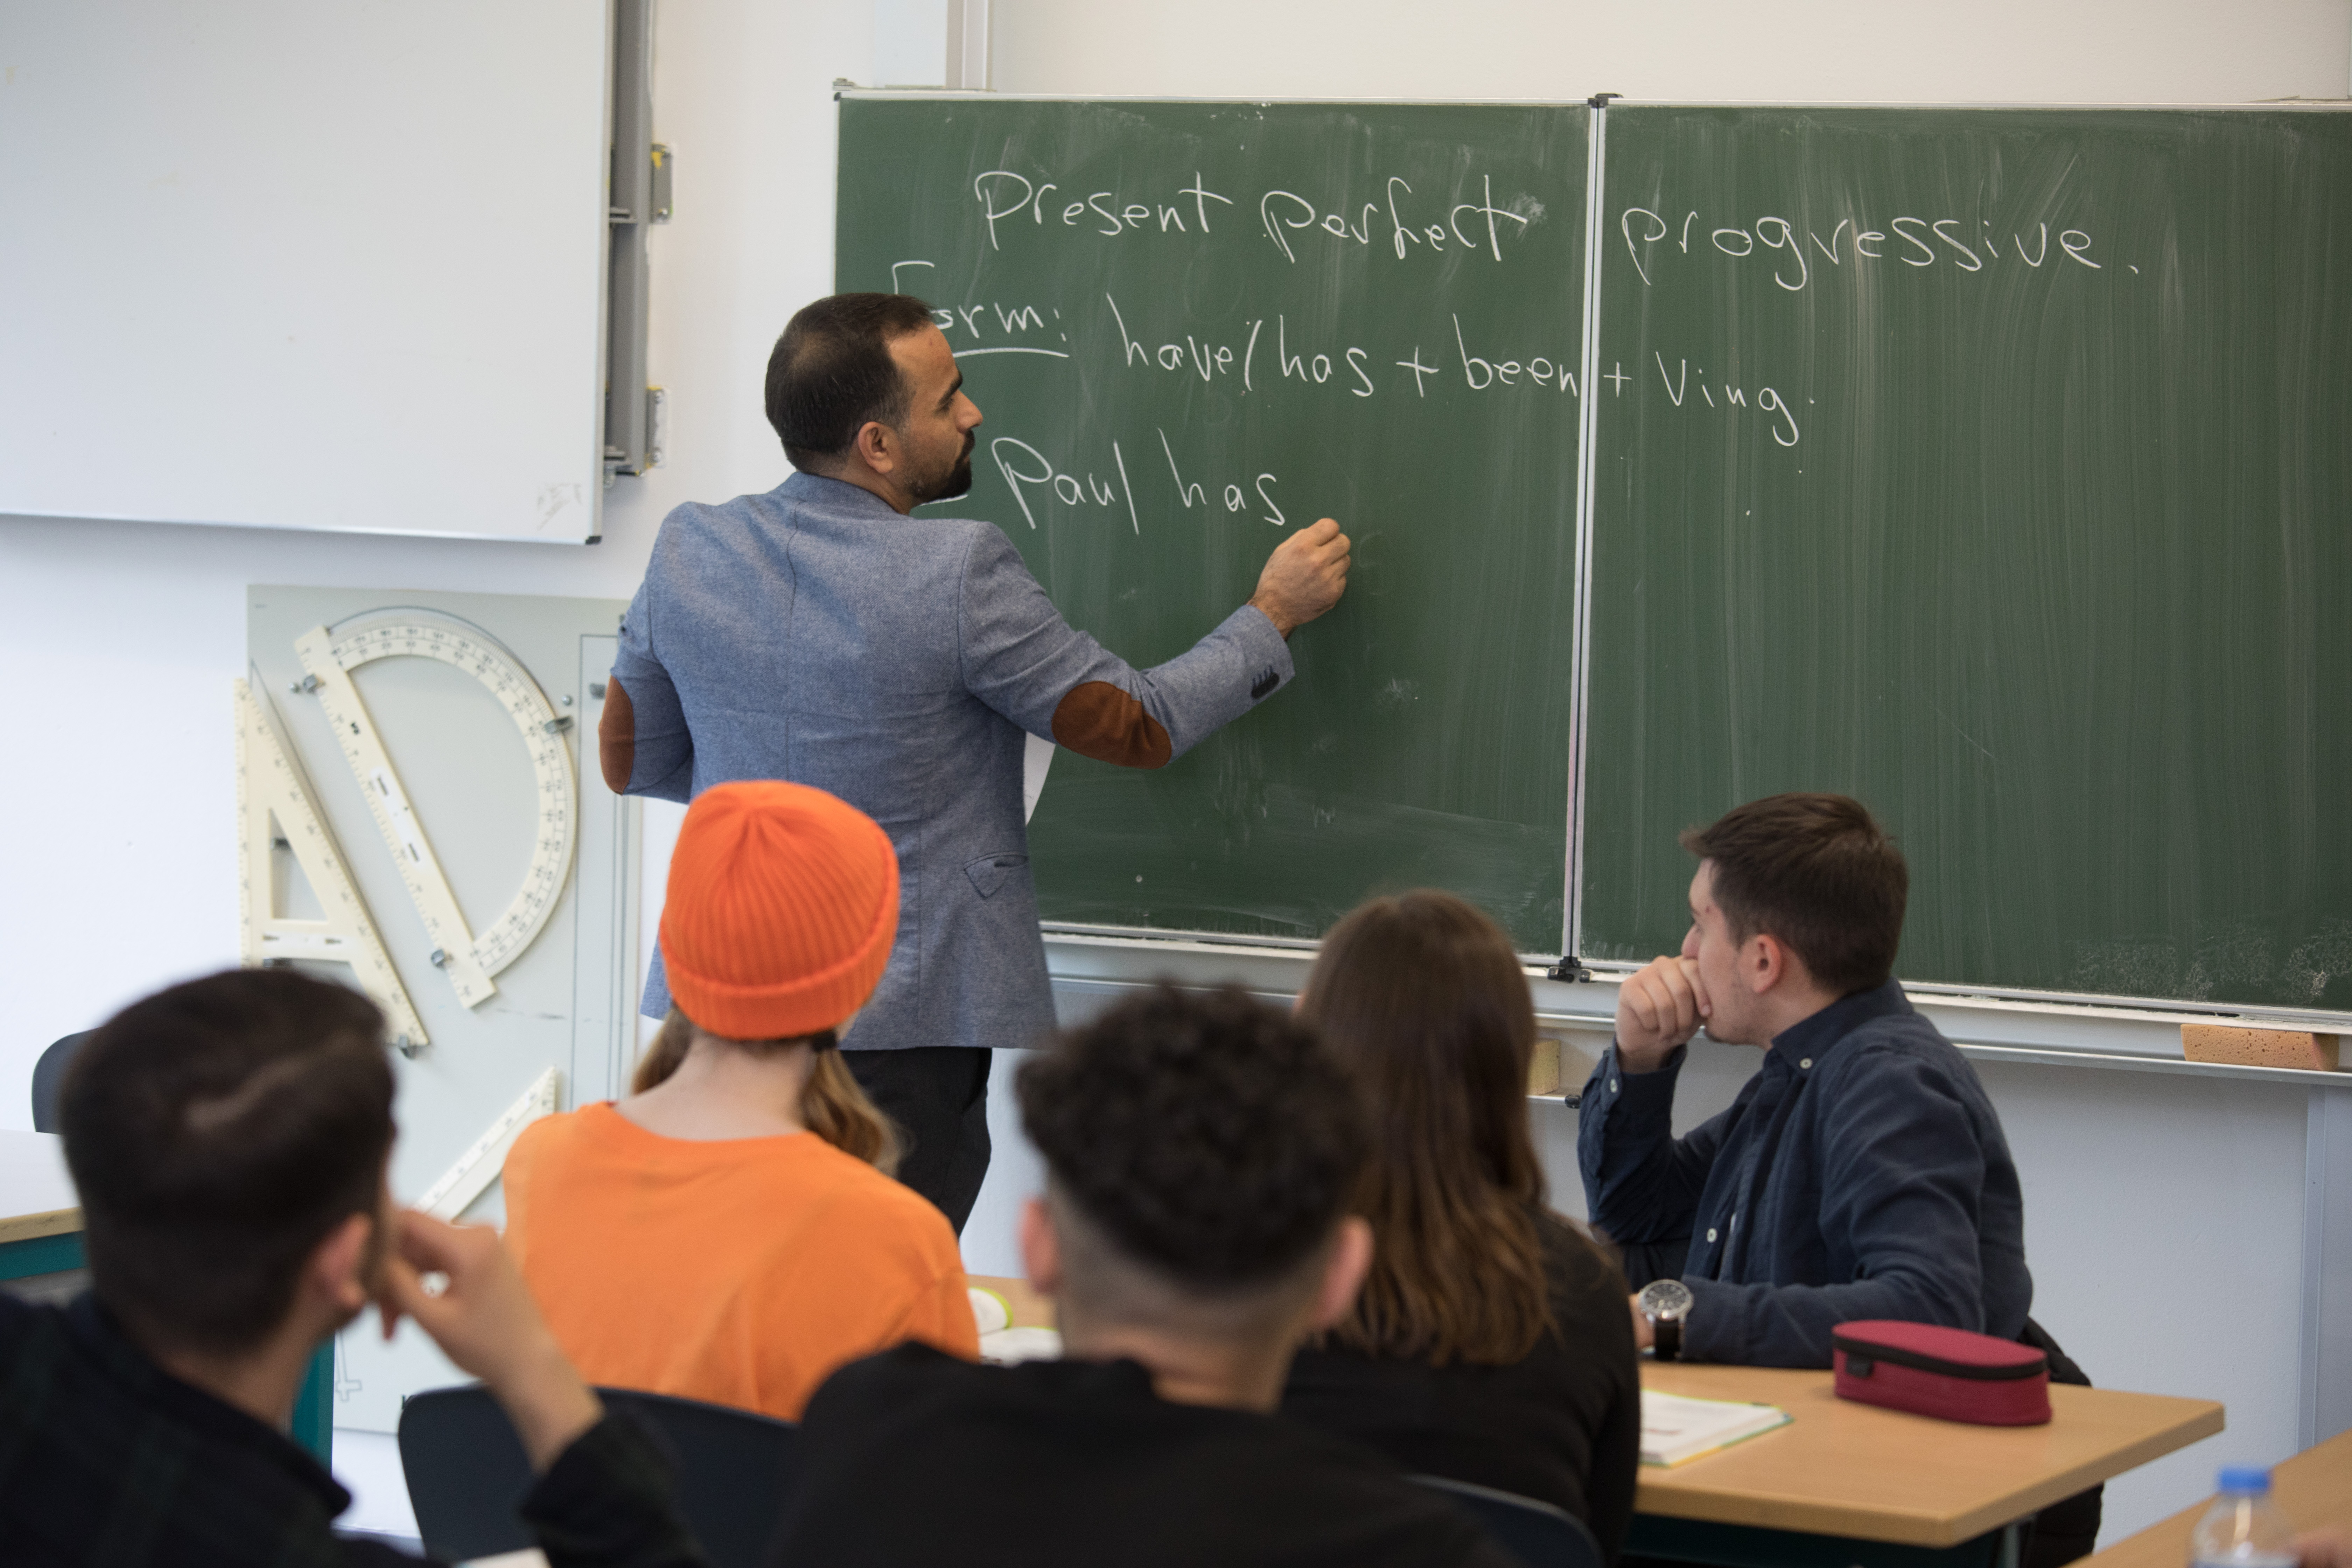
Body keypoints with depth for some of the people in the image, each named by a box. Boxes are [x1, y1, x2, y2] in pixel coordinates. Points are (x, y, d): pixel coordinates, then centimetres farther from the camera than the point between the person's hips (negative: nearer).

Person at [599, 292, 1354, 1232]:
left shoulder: (688, 553, -1)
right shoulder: (957, 577, -18)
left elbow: (631, 758, 12)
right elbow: (1140, 730, -6)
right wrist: (1273, 616, 7)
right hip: (902, 1025, -5)